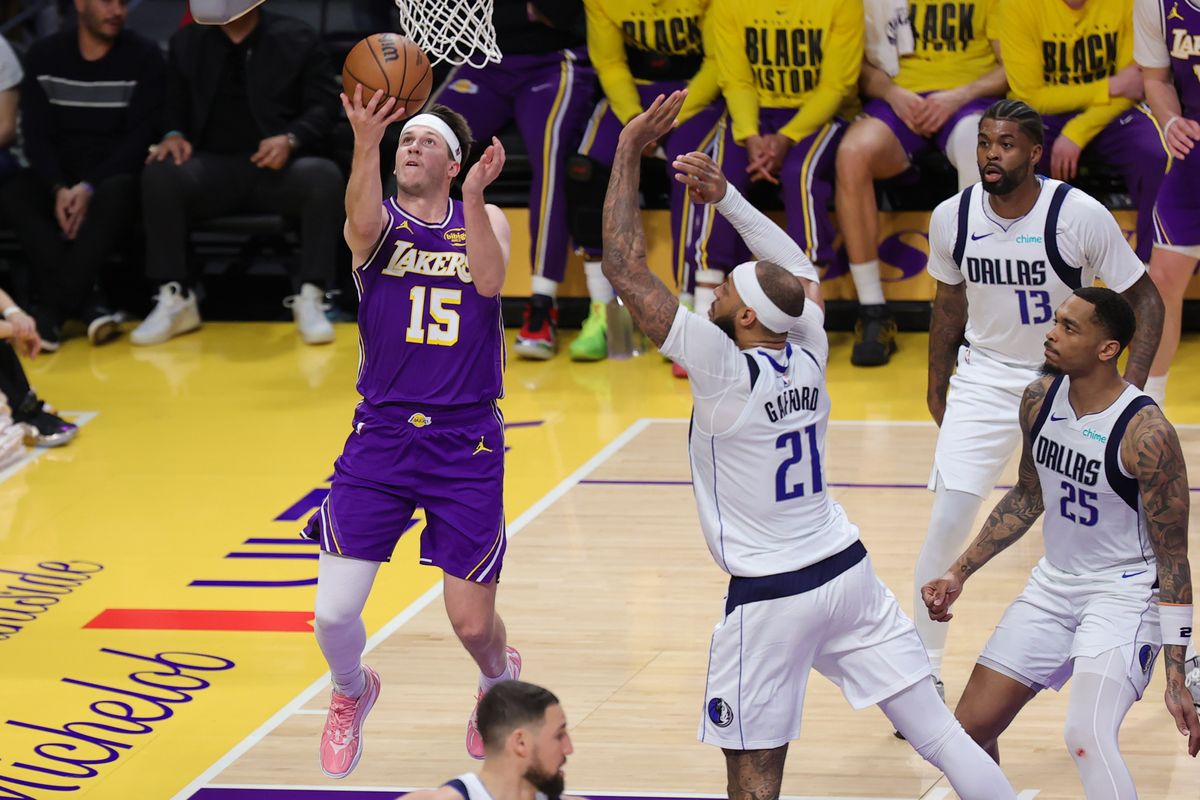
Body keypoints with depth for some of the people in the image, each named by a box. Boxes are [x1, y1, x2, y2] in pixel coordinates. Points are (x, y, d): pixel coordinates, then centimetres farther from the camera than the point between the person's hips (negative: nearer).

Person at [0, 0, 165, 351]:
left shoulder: (144, 57, -3)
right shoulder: (44, 55, 4)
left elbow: (140, 137, -10)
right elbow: (36, 135, -1)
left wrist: (90, 188, -24)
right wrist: (58, 188, -21)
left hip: (116, 175, -3)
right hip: (59, 177, 3)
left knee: (116, 192, -37)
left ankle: (51, 309, -38)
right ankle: (88, 303, -34)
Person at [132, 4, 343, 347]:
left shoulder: (298, 39, 8)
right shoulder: (186, 43, 16)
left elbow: (322, 107, 1)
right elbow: (172, 106, 15)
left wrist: (290, 139, -19)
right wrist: (174, 135, -10)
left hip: (279, 167, -2)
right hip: (214, 167, 2)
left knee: (324, 176, -35)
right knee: (159, 173, -30)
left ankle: (309, 299, -30)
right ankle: (175, 300, -25)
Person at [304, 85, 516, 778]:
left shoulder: (486, 220, 6)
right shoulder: (380, 219, 2)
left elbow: (490, 280, -15)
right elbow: (363, 224, -24)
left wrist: (473, 195, -23)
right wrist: (367, 142, -41)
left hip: (467, 444, 0)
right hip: (382, 436, 0)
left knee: (473, 623, 2)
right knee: (334, 615, -8)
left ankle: (501, 677, 40)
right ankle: (353, 694, 27)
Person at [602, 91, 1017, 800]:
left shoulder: (726, 370, -16)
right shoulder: (809, 356, 1)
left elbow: (625, 268, -17)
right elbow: (800, 270, 23)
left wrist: (628, 155, -12)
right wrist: (727, 198, 17)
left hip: (771, 595, -6)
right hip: (847, 569, 6)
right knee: (938, 733, 6)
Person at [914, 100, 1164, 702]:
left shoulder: (1080, 215, -20)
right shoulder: (952, 218, -11)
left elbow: (1145, 299, -9)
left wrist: (1131, 385, -19)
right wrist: (936, 385, 16)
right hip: (986, 376, 2)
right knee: (947, 524, -10)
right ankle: (924, 670, 7)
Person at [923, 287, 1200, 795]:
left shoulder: (1145, 434, -24)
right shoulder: (1040, 399, -4)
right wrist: (960, 573, 11)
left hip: (1123, 594, -7)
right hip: (1054, 582, 7)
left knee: (1087, 737, -29)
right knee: (971, 728, 7)